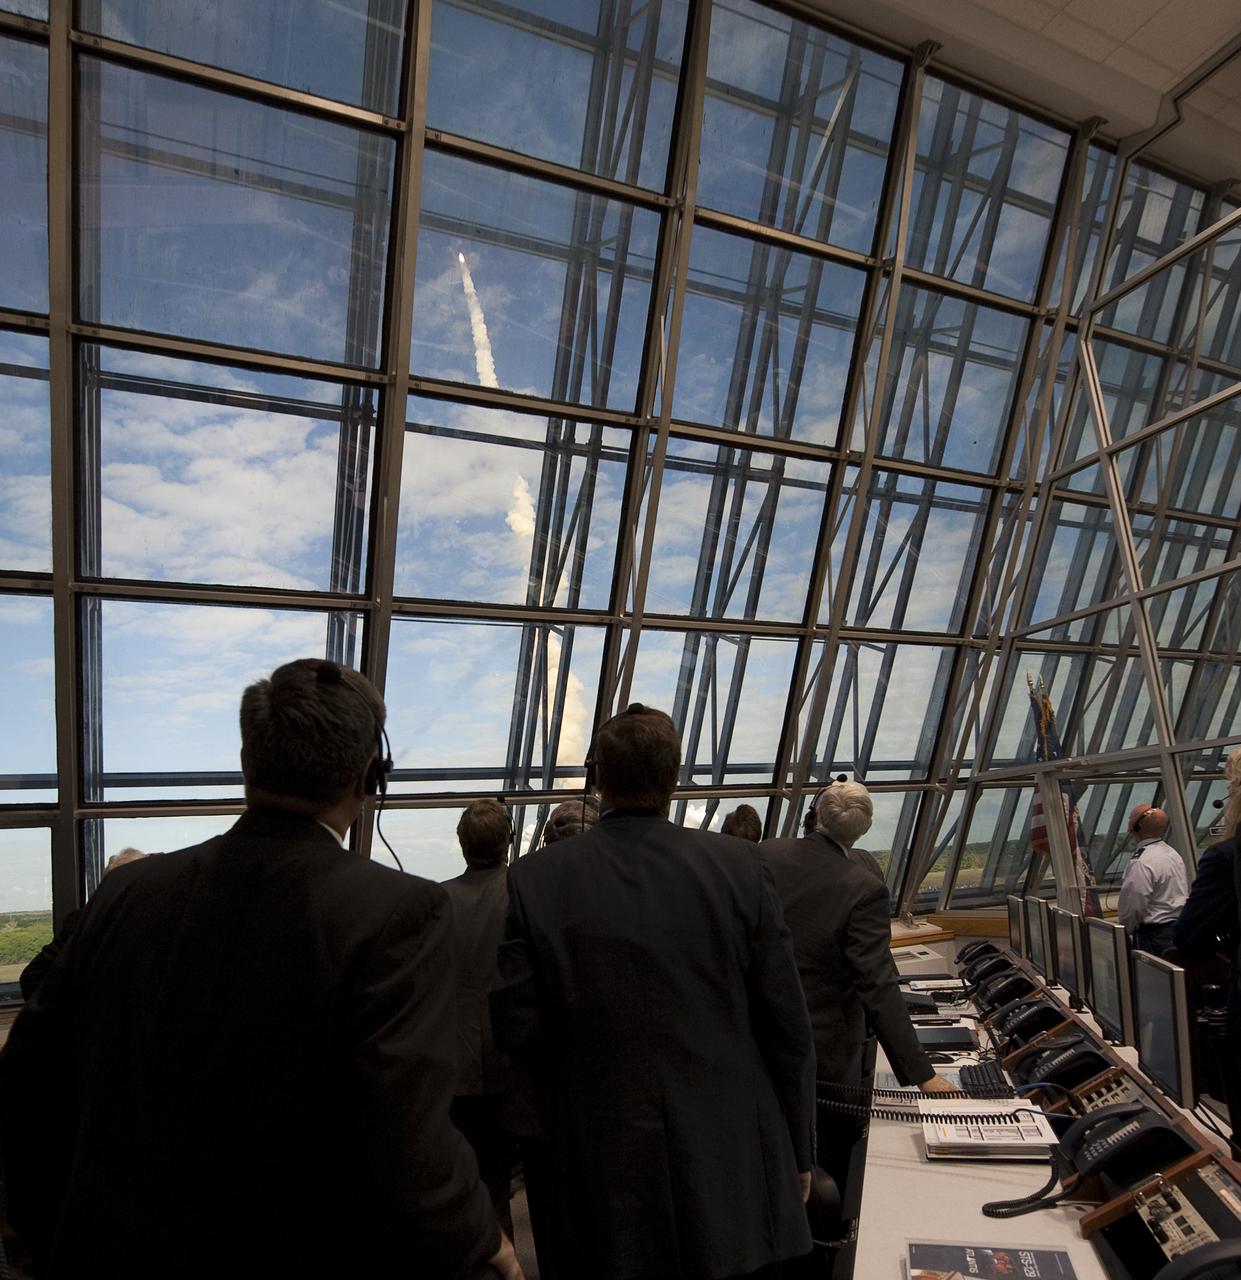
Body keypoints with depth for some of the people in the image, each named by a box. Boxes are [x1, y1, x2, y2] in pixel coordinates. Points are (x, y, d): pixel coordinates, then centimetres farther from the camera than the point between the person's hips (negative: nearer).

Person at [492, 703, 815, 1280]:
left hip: (607, 1168, 0)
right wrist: (798, 1151, 7)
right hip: (734, 1157, 0)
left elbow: (516, 1024, -8)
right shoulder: (737, 865, -12)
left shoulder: (536, 878, -12)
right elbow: (786, 1023, -7)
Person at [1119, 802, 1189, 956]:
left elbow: (1134, 905, -18)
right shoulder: (1173, 853, 9)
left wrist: (1127, 929, 0)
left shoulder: (1141, 863, -21)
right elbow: (1185, 892, 17)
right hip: (1181, 928, 9)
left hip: (1156, 934, -9)